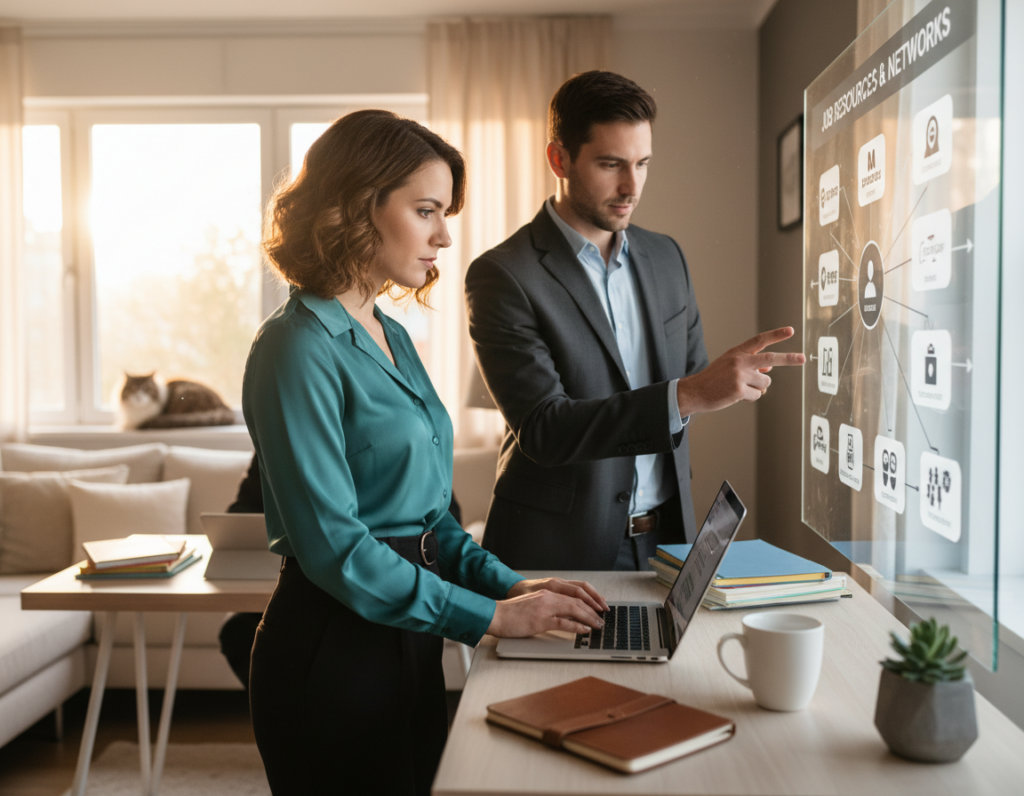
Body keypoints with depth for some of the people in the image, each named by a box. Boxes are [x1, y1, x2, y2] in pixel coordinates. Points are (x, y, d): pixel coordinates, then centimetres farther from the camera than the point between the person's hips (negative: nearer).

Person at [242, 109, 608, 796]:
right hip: (334, 647, -8)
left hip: (408, 635, 8)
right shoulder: (299, 348, -18)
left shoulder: (391, 337, 9)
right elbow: (334, 547, -22)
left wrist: (507, 583, 1)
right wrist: (490, 616, -19)